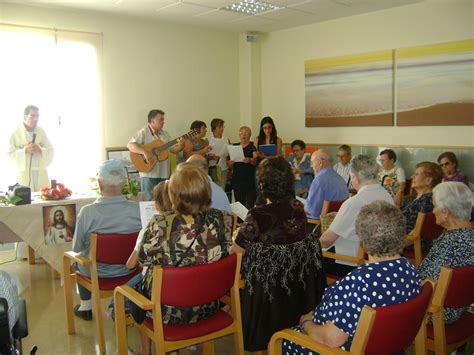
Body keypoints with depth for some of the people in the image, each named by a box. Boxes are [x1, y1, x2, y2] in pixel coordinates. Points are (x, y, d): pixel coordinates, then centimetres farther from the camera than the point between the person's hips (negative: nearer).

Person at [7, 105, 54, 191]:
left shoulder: (41, 131, 9)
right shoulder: (15, 133, 1)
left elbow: (51, 151, 7)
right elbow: (9, 154, -3)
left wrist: (41, 150, -13)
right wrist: (24, 151, -17)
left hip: (41, 173, 3)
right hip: (24, 173, -2)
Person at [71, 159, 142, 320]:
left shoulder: (87, 212, -27)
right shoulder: (138, 209, -23)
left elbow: (76, 248, -14)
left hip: (97, 272, -1)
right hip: (129, 270, 1)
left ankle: (86, 307, 43)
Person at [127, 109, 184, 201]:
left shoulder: (165, 134, 15)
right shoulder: (143, 132, -8)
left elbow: (173, 149, 15)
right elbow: (130, 145, -18)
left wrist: (180, 146, -7)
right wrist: (144, 152, -30)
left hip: (164, 174, 7)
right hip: (149, 174, -7)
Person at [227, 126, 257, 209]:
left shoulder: (253, 146, 5)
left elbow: (256, 161, -8)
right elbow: (229, 165, 13)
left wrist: (250, 160, -28)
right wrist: (232, 161, -8)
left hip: (250, 180, -3)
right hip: (237, 180, 4)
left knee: (250, 205, -9)